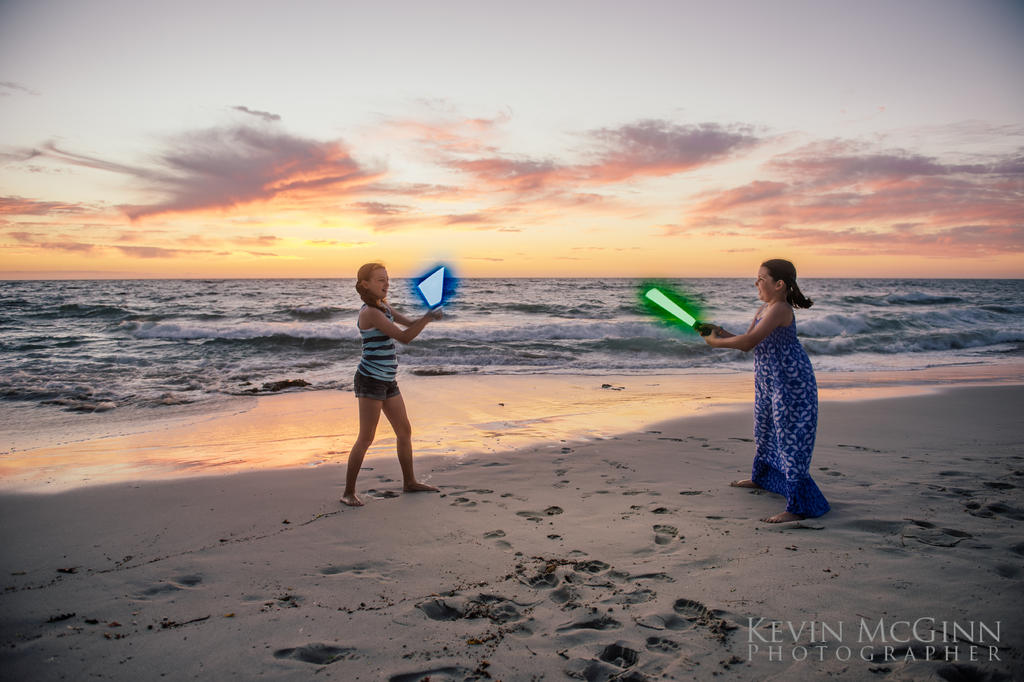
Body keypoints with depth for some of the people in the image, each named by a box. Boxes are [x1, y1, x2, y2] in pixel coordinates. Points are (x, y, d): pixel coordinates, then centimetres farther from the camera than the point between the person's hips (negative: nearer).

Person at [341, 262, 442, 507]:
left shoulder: (383, 308, 14)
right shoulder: (370, 312, -16)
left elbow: (410, 325, 15)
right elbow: (404, 337, -21)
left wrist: (429, 314, -3)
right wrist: (429, 317, -17)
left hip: (387, 381, 10)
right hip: (370, 379, -10)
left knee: (404, 431, 15)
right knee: (366, 438, -6)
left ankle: (409, 482, 29)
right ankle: (349, 492, 4)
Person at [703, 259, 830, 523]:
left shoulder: (780, 309, -20)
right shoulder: (763, 310, 11)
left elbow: (750, 341, -27)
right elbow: (747, 345, 11)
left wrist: (718, 342, -16)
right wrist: (721, 333, -4)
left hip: (792, 385, -10)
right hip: (769, 383, 10)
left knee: (790, 440, -9)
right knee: (765, 431, 26)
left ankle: (798, 507, -4)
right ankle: (761, 477, 50)